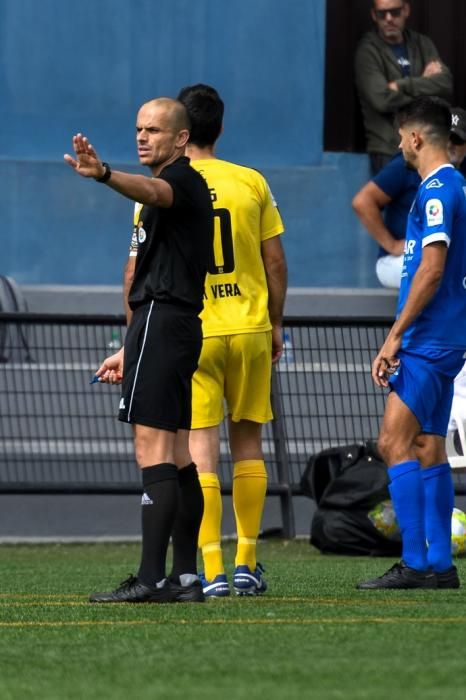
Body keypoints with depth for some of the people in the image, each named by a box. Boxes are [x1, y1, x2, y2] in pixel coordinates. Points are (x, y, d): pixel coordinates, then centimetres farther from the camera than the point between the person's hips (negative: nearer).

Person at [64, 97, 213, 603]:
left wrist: (104, 175, -55)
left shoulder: (182, 181, -8)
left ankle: (150, 578, -19)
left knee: (153, 450, -14)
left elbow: (149, 191, -35)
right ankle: (185, 577, 10)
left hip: (162, 324, -11)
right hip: (177, 327, 11)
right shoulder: (171, 190, 24)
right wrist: (130, 351, 28)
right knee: (175, 456, 9)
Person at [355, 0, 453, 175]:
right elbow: (382, 100, -15)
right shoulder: (368, 51, -3)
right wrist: (424, 85, -4)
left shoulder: (422, 44, 11)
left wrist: (403, 85, -13)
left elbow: (446, 84, -3)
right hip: (388, 150, -4)